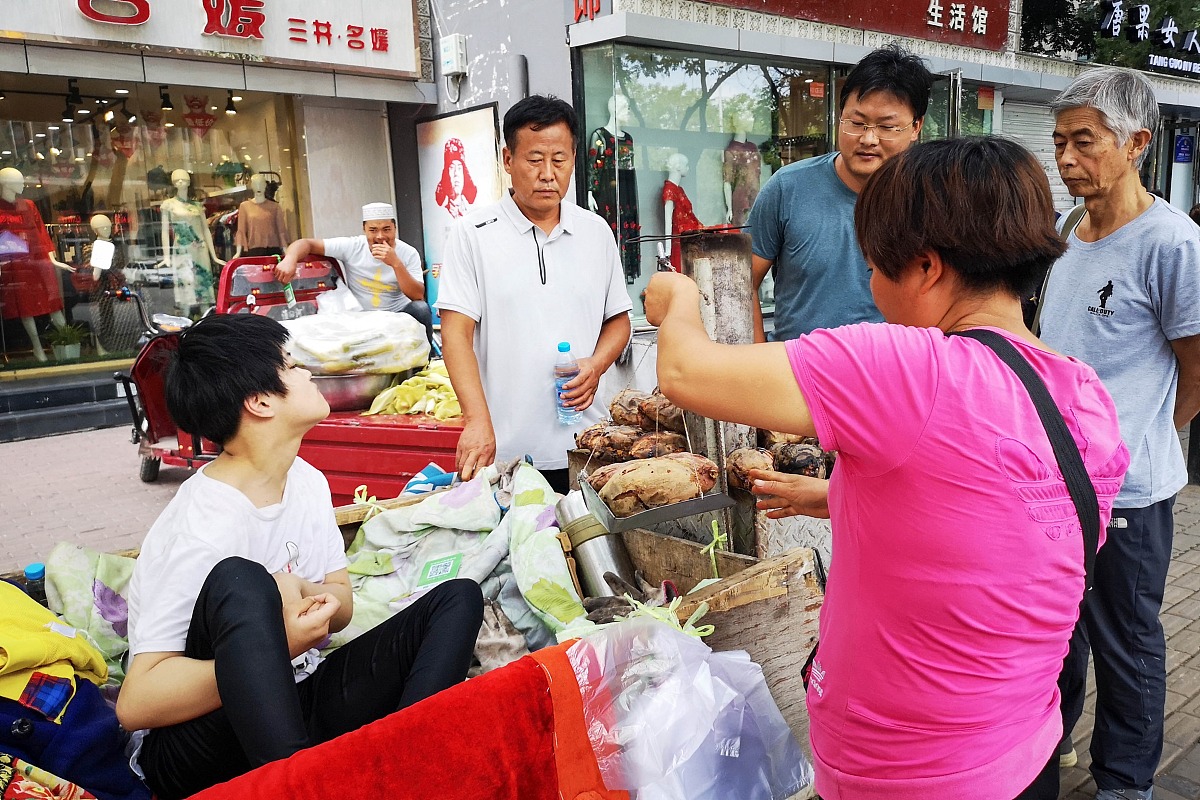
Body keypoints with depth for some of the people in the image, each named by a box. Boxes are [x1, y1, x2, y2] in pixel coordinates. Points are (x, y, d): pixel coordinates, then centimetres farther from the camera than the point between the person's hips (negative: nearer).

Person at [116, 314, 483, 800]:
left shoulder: (306, 482, 2)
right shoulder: (201, 530, -21)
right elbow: (135, 704, -23)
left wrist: (309, 597, -16)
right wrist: (277, 646, -33)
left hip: (290, 706, 8)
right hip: (192, 748, -7)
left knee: (458, 598, -5)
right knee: (240, 581, -35)